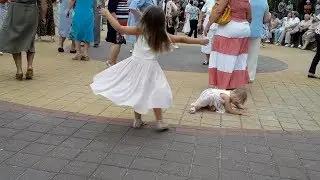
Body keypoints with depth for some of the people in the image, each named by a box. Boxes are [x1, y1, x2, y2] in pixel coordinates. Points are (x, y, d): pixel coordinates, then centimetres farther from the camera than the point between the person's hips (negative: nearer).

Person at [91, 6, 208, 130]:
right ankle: (160, 122, 11)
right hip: (150, 68, 0)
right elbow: (182, 39, 3)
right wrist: (200, 41, 14)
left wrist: (107, 14, 4)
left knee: (136, 92, 12)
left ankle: (137, 120, 20)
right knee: (154, 94, 9)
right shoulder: (163, 36, -3)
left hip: (135, 65, 0)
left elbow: (119, 28, -7)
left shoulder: (139, 31, -7)